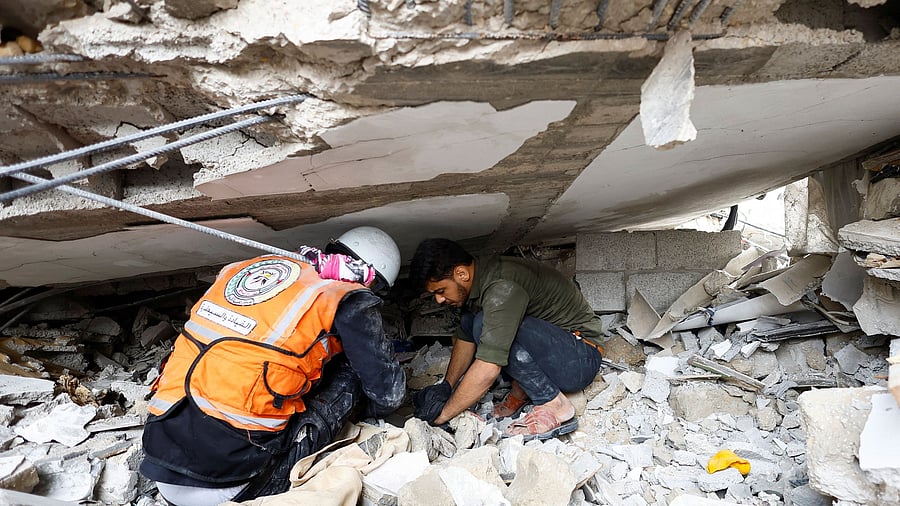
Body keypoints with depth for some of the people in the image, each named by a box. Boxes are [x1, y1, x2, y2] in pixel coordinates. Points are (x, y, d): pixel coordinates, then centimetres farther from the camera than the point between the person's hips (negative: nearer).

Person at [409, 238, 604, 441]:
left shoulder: (503, 287, -29)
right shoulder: (479, 279, 0)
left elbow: (488, 369, -32)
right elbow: (465, 338, 13)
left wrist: (442, 414, -21)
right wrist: (446, 386, 4)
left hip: (580, 359, -9)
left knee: (485, 325, -27)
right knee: (468, 319, 1)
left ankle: (554, 406, -16)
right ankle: (521, 393, 3)